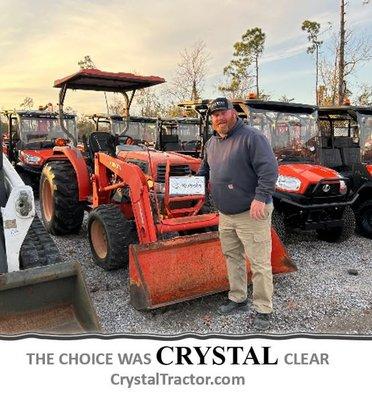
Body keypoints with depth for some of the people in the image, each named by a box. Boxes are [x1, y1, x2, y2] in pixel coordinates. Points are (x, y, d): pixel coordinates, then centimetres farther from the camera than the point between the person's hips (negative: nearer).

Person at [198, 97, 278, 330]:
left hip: (252, 214, -8)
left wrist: (261, 198, -27)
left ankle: (264, 310, 13)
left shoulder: (251, 137, -12)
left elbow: (269, 169, -20)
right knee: (232, 257, 18)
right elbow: (204, 170, 28)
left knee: (259, 263, -1)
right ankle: (238, 299, 35)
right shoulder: (212, 143, 13)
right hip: (225, 215, 8)